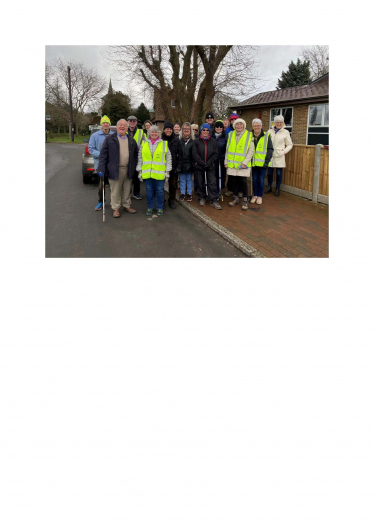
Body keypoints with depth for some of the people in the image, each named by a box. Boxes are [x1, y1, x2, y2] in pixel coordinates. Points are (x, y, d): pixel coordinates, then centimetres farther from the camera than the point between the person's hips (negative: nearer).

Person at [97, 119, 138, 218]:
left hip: (128, 170, 3)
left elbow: (136, 155, 13)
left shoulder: (131, 140, 12)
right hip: (115, 170, -3)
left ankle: (127, 206, 27)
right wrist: (101, 169, -11)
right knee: (115, 191, 2)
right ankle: (115, 208, 13)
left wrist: (135, 168, 4)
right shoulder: (109, 139, 1)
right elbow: (103, 154, -3)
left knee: (127, 190, 13)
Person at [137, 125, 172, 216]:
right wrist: (140, 171, 7)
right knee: (149, 191, 8)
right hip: (147, 173, 2)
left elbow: (168, 158, 6)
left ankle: (160, 208, 17)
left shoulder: (164, 144, 5)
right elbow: (140, 158, 12)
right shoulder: (144, 144, 10)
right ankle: (150, 208, 20)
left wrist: (167, 171, 1)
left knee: (160, 191, 4)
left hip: (159, 173, -1)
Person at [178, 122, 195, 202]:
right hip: (181, 164, 1)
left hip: (189, 164, -1)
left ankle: (189, 194, 18)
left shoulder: (193, 141, 0)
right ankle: (182, 193, 19)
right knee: (182, 179, 9)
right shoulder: (179, 140, 2)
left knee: (189, 180, 9)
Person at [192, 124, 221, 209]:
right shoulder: (196, 141, 1)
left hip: (210, 166, 0)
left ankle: (213, 200, -2)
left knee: (212, 183, -6)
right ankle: (202, 198, 24)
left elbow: (215, 154, 2)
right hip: (199, 166, 0)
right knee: (200, 183, 8)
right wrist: (202, 163, -14)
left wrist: (209, 162, -11)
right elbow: (194, 154, -6)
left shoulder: (213, 141, 5)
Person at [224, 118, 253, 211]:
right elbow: (227, 149, 13)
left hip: (243, 165, -3)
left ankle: (245, 200, 9)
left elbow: (251, 151, -5)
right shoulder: (231, 134, 8)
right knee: (234, 181, 10)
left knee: (243, 181, -2)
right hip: (232, 163, 3)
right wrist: (226, 161, 9)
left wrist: (245, 162, -13)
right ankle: (235, 197, 25)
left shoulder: (249, 135, -2)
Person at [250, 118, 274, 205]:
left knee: (261, 180, 3)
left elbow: (270, 149, -5)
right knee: (254, 179, 11)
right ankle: (255, 195, 23)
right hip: (253, 162, 2)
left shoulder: (266, 136, -4)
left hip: (262, 163, -2)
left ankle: (260, 196, 16)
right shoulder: (250, 136, 3)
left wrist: (267, 161, -12)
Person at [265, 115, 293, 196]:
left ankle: (277, 189, 13)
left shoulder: (285, 132, 2)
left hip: (279, 156, -2)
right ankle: (269, 187, 24)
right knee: (269, 172, 7)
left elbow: (290, 145, 6)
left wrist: (284, 151, -8)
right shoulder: (270, 131, 9)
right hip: (270, 155, 2)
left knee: (279, 173, 1)